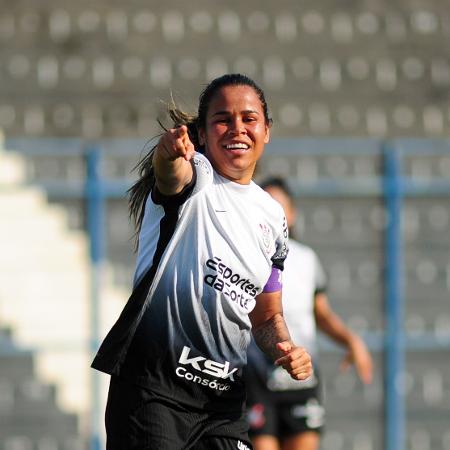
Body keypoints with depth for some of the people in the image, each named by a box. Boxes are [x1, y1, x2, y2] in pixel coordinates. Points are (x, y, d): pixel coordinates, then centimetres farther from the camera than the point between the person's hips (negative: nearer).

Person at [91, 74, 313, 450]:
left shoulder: (273, 217, 16)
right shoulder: (194, 175, -1)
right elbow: (172, 177, -28)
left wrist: (285, 350, 2)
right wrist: (169, 155, -53)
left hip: (225, 395, 6)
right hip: (154, 385, -6)